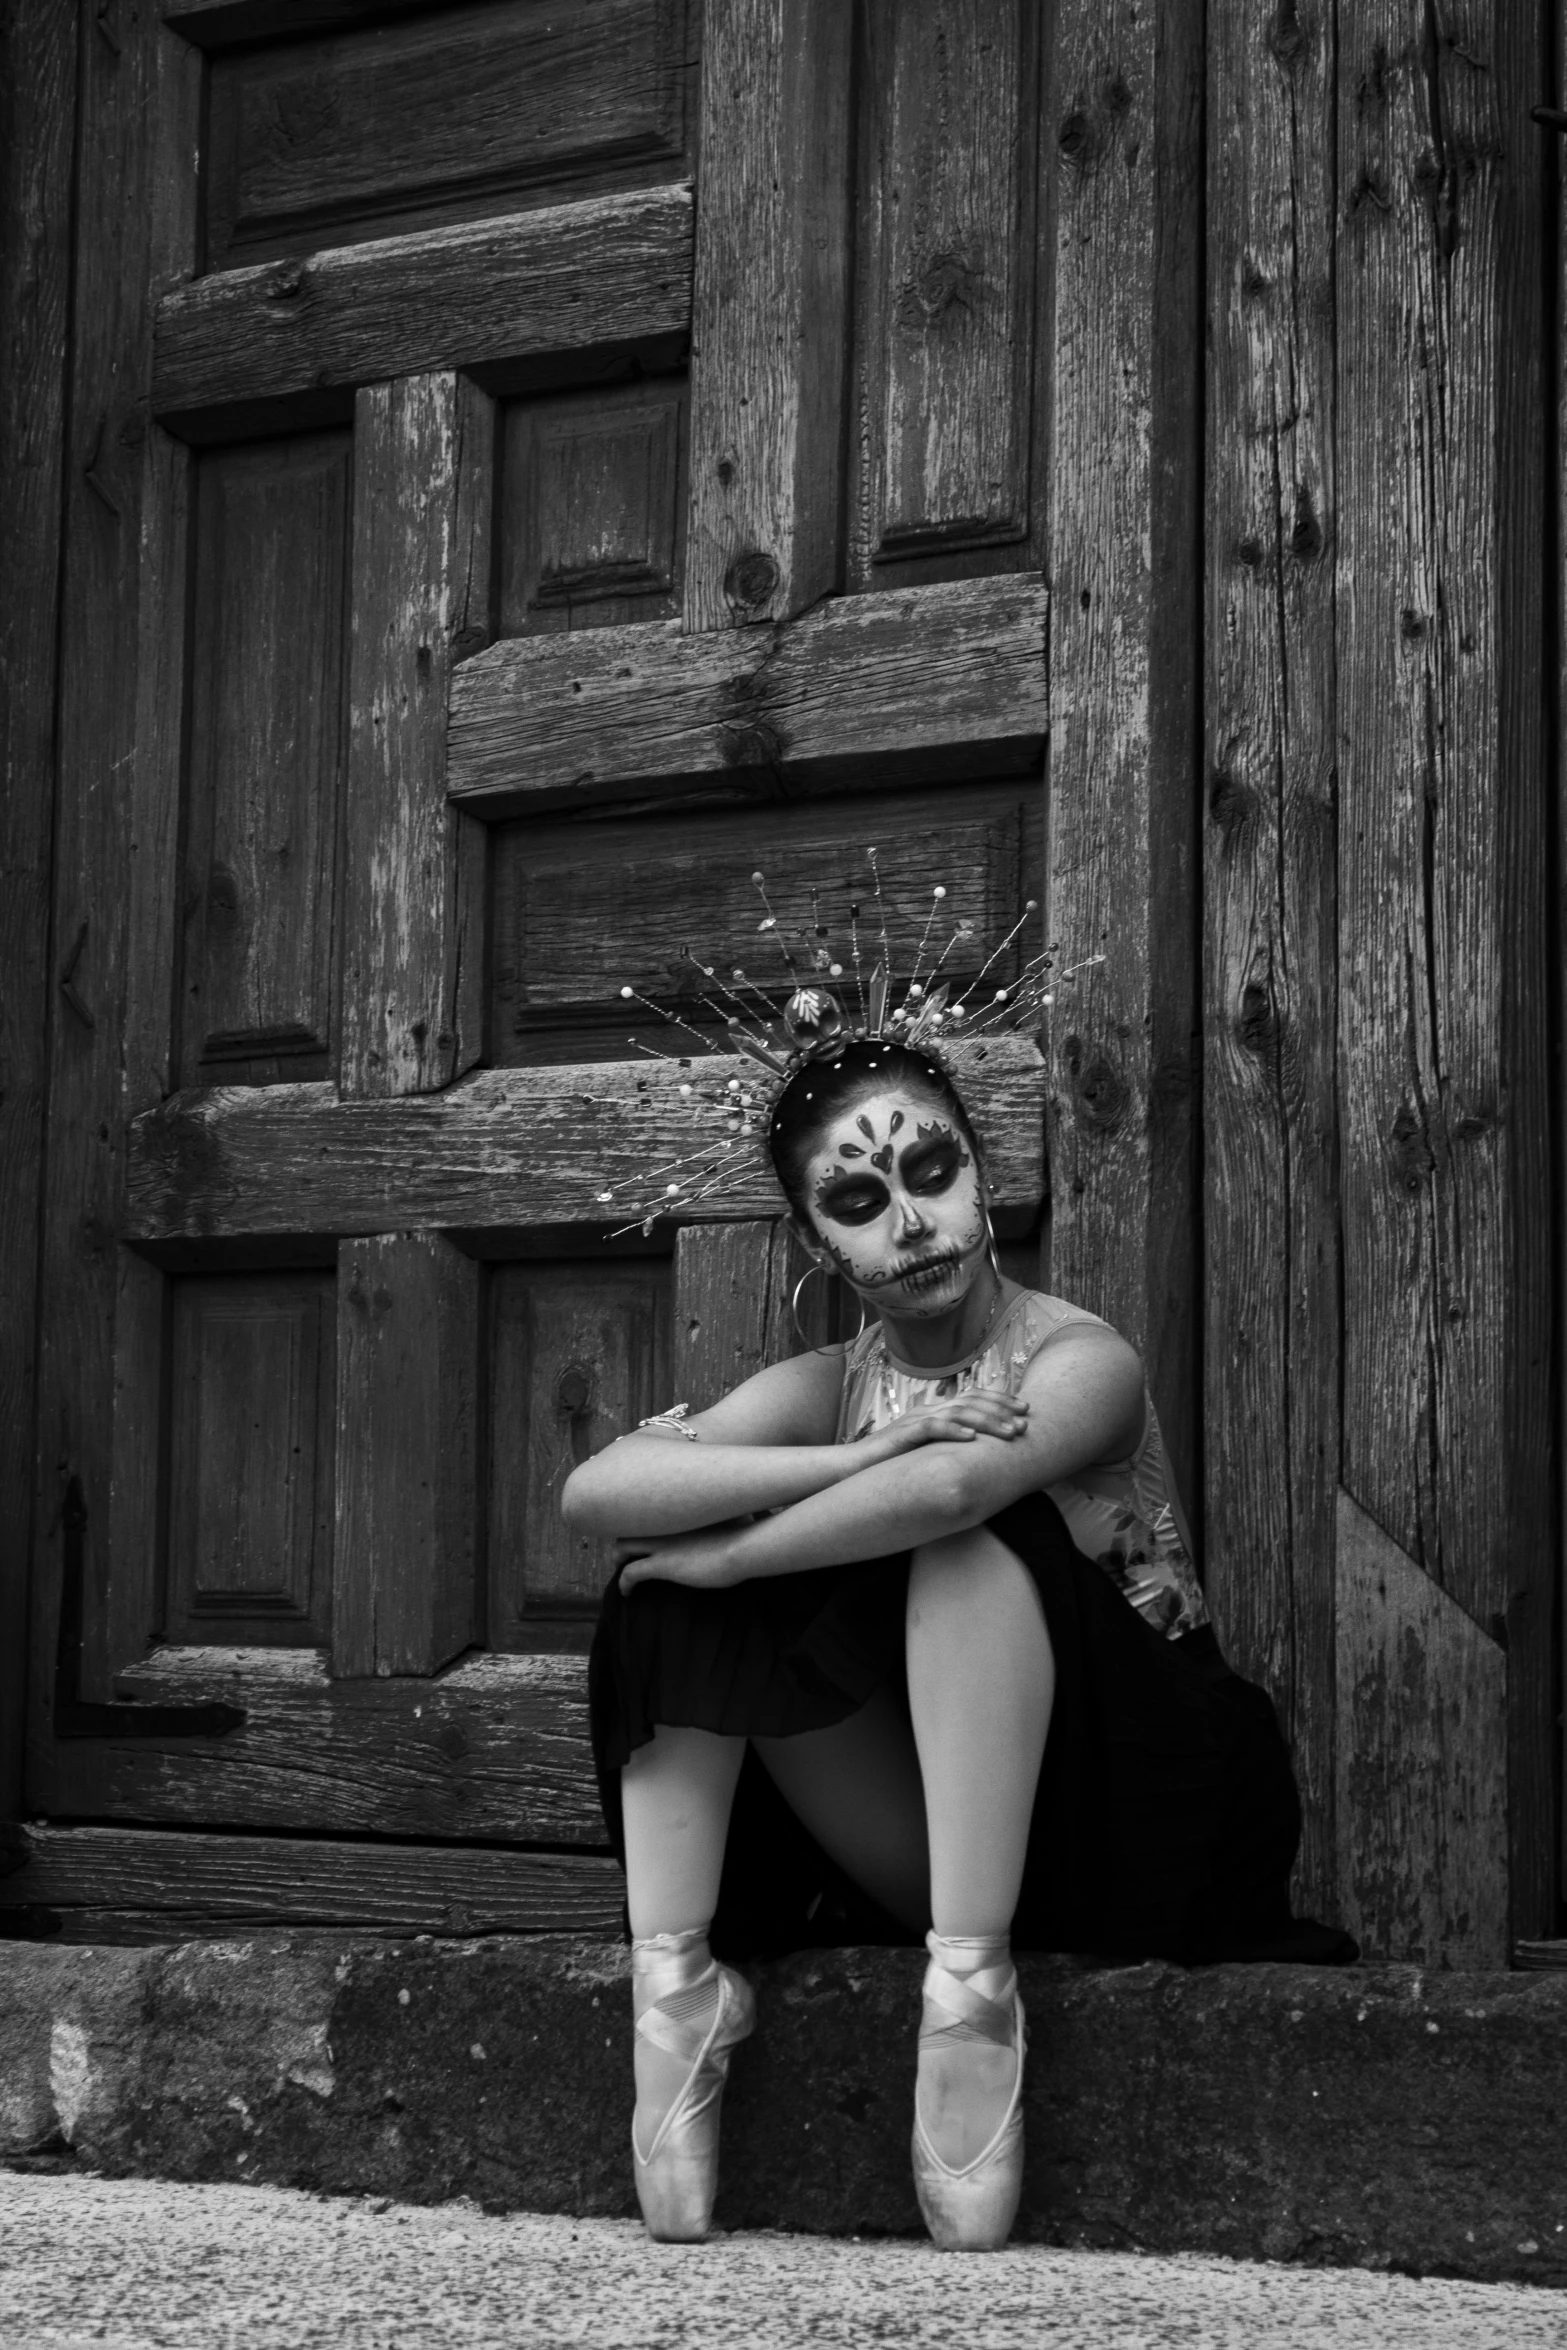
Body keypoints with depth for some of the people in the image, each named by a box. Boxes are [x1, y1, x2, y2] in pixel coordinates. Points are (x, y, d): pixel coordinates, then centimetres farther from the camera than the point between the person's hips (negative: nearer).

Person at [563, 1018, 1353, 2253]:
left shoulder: (1080, 1360, -10)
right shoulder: (827, 1389, 4)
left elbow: (949, 1485, -35)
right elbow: (596, 1490, -16)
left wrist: (729, 1553, -21)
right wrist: (854, 1460, -27)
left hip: (1135, 1816, -4)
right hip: (930, 1847, 4)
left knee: (965, 1529, -29)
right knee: (694, 1592, -12)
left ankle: (972, 1986, -33)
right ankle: (673, 1979, -20)